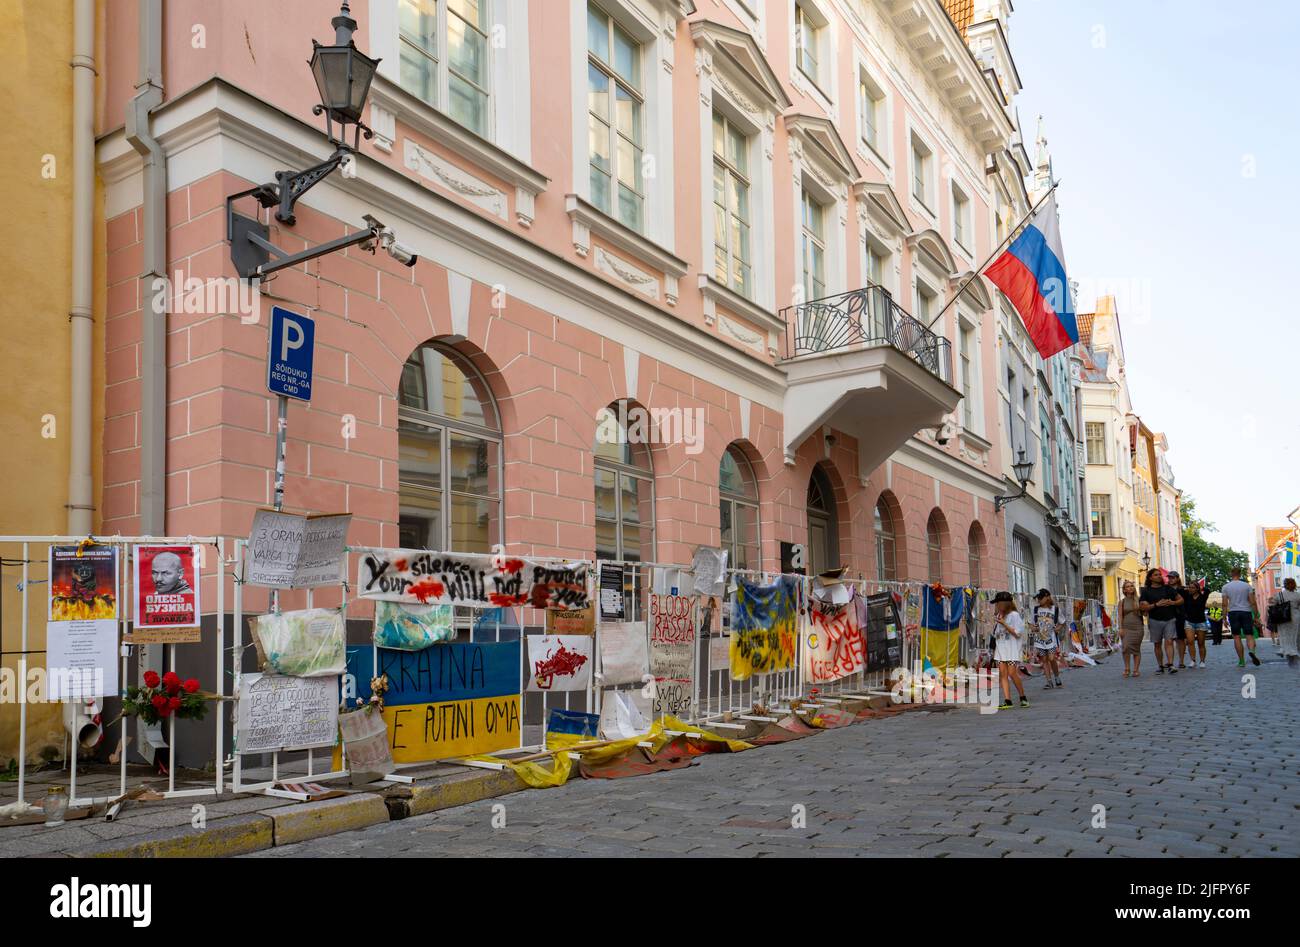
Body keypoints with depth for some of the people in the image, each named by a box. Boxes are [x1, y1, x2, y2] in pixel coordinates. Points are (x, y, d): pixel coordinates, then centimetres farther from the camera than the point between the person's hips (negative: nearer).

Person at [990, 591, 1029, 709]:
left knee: (1012, 673, -12)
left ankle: (1023, 697, 5)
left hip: (1013, 648, -7)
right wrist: (996, 623, 7)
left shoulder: (1014, 615, -5)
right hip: (1001, 648, 7)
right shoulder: (998, 616, 16)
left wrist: (1004, 623, -16)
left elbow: (1017, 633, -12)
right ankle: (1007, 700, -5)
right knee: (1002, 673, -3)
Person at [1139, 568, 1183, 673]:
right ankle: (1161, 666, 14)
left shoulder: (1167, 588, 10)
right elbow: (1142, 606, -7)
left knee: (1169, 642, -12)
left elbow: (1181, 600, 13)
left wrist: (1172, 602, -7)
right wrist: (1156, 604, -18)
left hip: (1169, 619, 0)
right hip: (1155, 620, 0)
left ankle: (1170, 665, -18)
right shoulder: (1146, 591, 2)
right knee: (1158, 644, 6)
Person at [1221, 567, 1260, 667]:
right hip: (1246, 612, 0)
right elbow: (1253, 603, 0)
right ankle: (1252, 651, -28)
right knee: (1249, 635, 2)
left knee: (1237, 637, 4)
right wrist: (1256, 616, 5)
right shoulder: (1247, 586, 3)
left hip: (1233, 613, 0)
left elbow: (1225, 604, 0)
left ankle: (1241, 661, 2)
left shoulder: (1226, 587, 3)